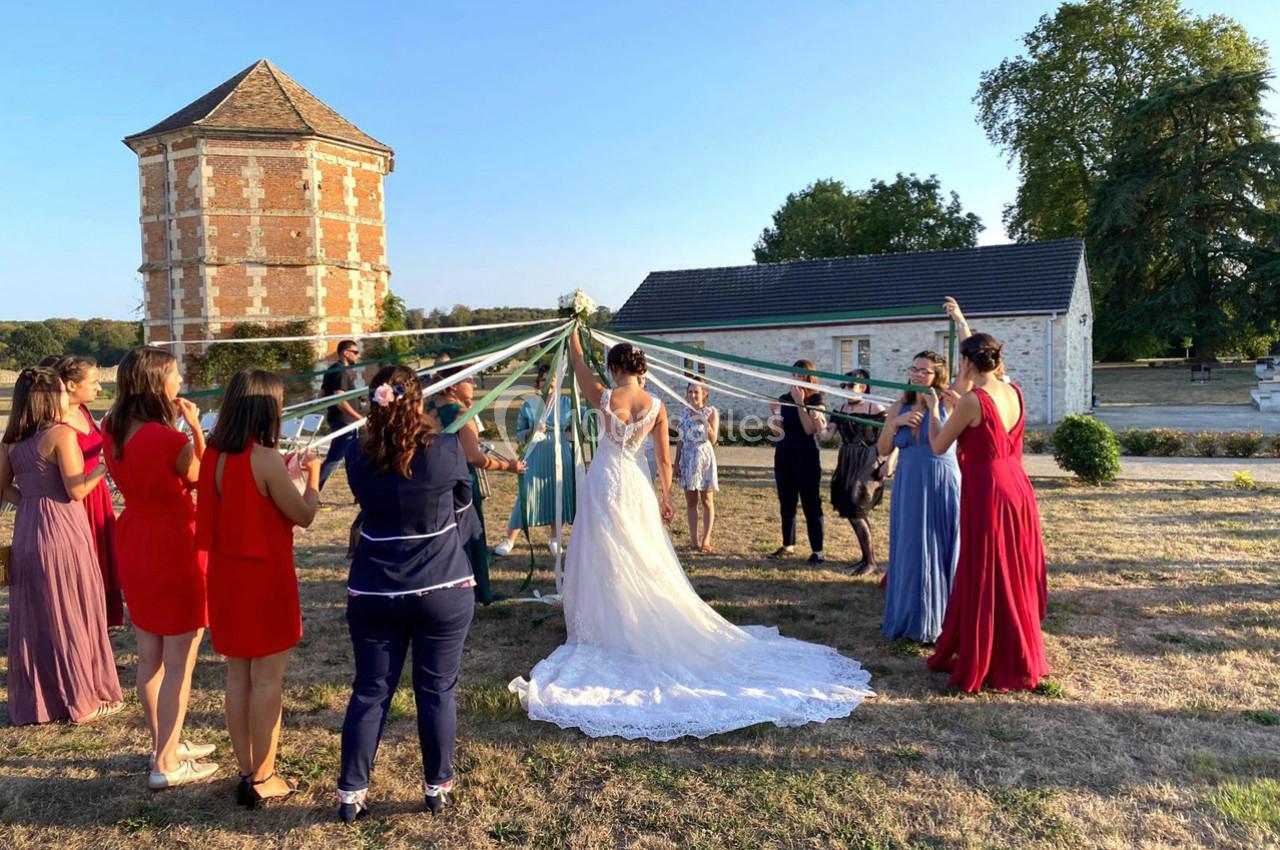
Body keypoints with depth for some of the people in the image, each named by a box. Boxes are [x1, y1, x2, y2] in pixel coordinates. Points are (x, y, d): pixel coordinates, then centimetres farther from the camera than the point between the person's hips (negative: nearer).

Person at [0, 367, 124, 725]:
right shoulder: (62, 434, -13)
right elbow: (76, 490, -15)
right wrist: (106, 465, -4)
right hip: (62, 530, -6)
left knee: (33, 618, 14)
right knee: (73, 616, 5)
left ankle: (33, 702, 25)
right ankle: (83, 699, 14)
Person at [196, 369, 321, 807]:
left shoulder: (215, 454, 2)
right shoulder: (265, 459, -20)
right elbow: (303, 516, -11)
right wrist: (313, 476, 5)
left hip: (226, 578, 7)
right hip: (264, 578, -7)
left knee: (238, 675, 16)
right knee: (267, 678, 5)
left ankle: (247, 771, 28)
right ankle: (262, 779, 15)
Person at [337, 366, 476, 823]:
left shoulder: (358, 456, -6)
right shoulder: (447, 448, -13)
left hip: (373, 592, 2)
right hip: (443, 589, -2)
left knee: (370, 691, 14)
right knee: (437, 690, 12)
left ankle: (351, 793, 24)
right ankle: (438, 786, 26)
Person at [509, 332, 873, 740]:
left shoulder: (604, 398, -13)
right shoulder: (657, 407, -5)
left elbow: (579, 365, 5)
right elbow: (665, 460, 1)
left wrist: (573, 331, 21)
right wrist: (666, 496, 13)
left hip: (604, 482, -3)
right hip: (635, 484, 3)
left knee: (605, 563, 8)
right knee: (647, 563, 15)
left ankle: (608, 632, 17)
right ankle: (652, 630, 26)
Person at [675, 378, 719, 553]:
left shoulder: (711, 412, -3)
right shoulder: (684, 412, 9)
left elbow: (713, 439, -10)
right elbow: (681, 439, 12)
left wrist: (705, 422, -24)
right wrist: (677, 461, 9)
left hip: (704, 458, -4)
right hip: (687, 458, 4)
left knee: (706, 501, 1)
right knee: (690, 501, 6)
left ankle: (706, 539, 5)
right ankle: (693, 539, 11)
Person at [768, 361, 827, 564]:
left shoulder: (815, 400, -4)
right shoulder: (783, 399, 8)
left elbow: (810, 429, -17)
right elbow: (778, 432, 8)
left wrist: (800, 403, -19)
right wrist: (775, 416, -10)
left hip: (806, 457, -5)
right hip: (783, 455, 5)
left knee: (811, 503, -4)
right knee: (786, 503, 12)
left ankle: (817, 551, -1)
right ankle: (788, 545, 23)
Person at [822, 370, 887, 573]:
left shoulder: (875, 409, -10)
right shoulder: (841, 410, 8)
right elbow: (827, 433, 1)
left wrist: (888, 462, -14)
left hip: (867, 467, -7)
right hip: (846, 465, 7)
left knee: (856, 513, -10)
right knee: (855, 513, 13)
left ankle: (870, 562, 2)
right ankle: (867, 557, 26)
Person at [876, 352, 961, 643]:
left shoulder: (948, 404, -4)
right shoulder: (899, 408, 7)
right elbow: (883, 451, 7)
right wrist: (894, 423, -8)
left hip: (942, 488, -4)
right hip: (908, 488, 4)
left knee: (942, 552, 4)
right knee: (910, 552, 10)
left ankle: (941, 621, 18)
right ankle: (911, 619, 24)